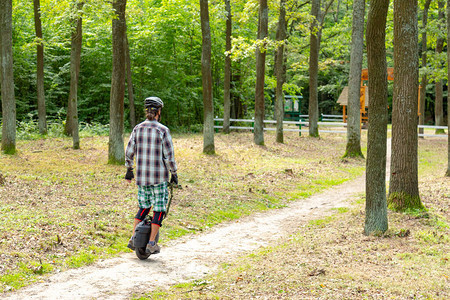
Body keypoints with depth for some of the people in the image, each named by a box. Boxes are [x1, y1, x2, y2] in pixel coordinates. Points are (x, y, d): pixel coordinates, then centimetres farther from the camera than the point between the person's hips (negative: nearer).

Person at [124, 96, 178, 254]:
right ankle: (151, 244, 5)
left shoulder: (138, 129, 2)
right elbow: (169, 156, -11)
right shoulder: (163, 130, -11)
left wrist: (129, 169, 20)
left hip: (142, 176, 5)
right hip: (160, 177, -5)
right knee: (159, 209, 6)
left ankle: (133, 240, 14)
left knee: (144, 207, 19)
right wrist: (174, 174, 0)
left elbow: (129, 152, 6)